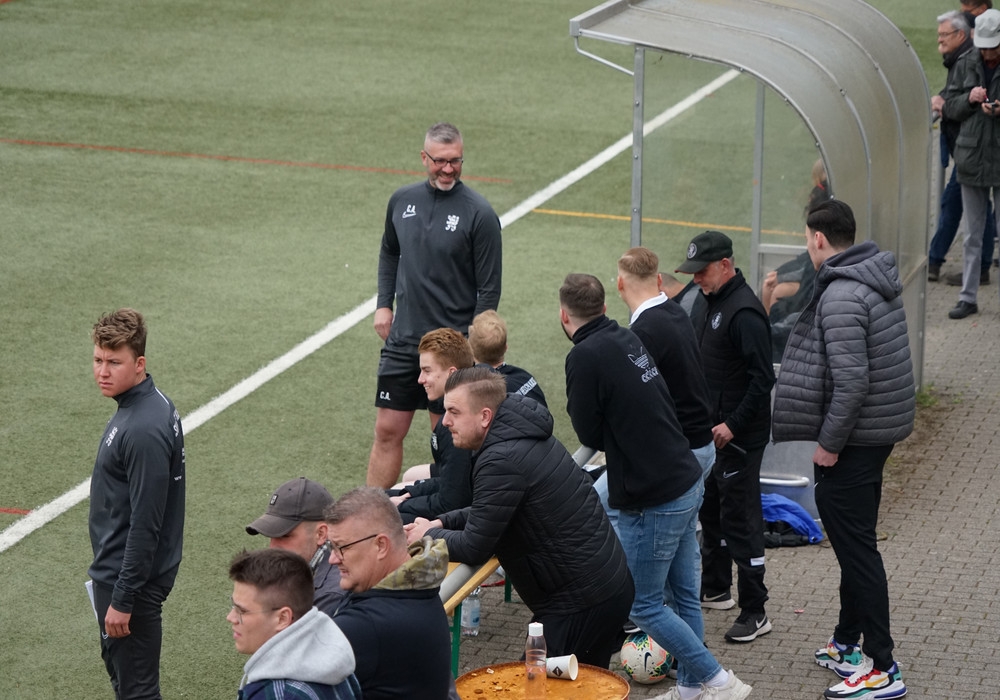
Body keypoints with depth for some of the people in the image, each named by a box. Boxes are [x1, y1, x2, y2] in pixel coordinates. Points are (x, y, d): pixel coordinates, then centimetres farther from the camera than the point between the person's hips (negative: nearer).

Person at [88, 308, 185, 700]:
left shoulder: (145, 430, -27)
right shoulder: (150, 406, 5)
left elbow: (145, 526, -26)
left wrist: (122, 600, -21)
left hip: (133, 580, -10)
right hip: (113, 572, 10)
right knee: (117, 666, 23)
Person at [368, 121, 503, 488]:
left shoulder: (479, 213, -10)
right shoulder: (402, 200, 5)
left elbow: (489, 288, -8)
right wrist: (383, 304, 12)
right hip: (402, 339, 4)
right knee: (388, 431, 6)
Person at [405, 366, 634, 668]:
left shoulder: (502, 462, -23)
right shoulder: (524, 437, 9)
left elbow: (474, 549, -17)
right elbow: (490, 513, 24)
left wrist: (428, 535, 1)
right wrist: (442, 523, 11)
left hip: (579, 604, -10)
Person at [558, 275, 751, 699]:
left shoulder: (585, 357, -16)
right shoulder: (627, 339, 8)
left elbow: (589, 434, -8)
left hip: (653, 500, -9)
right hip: (687, 483, 9)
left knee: (644, 606, 2)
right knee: (684, 596, 14)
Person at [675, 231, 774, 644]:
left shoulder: (743, 312, -20)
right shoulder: (714, 303, 12)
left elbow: (763, 378, -25)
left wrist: (733, 425, -25)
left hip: (739, 436, -10)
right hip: (712, 431, 10)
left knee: (740, 518, -7)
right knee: (711, 509, 20)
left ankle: (755, 613, -3)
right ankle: (715, 589, 35)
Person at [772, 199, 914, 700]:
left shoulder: (841, 297, -22)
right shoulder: (876, 278, 9)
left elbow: (851, 381, -27)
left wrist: (828, 443, -18)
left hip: (853, 439, -10)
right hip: (879, 430, 10)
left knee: (856, 548, -6)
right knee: (855, 542, 20)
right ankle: (848, 643, 33)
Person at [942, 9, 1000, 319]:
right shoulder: (966, 65, 5)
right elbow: (949, 106, 9)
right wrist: (969, 99, -10)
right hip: (972, 160, 4)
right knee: (973, 236, 11)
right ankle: (968, 298, 18)